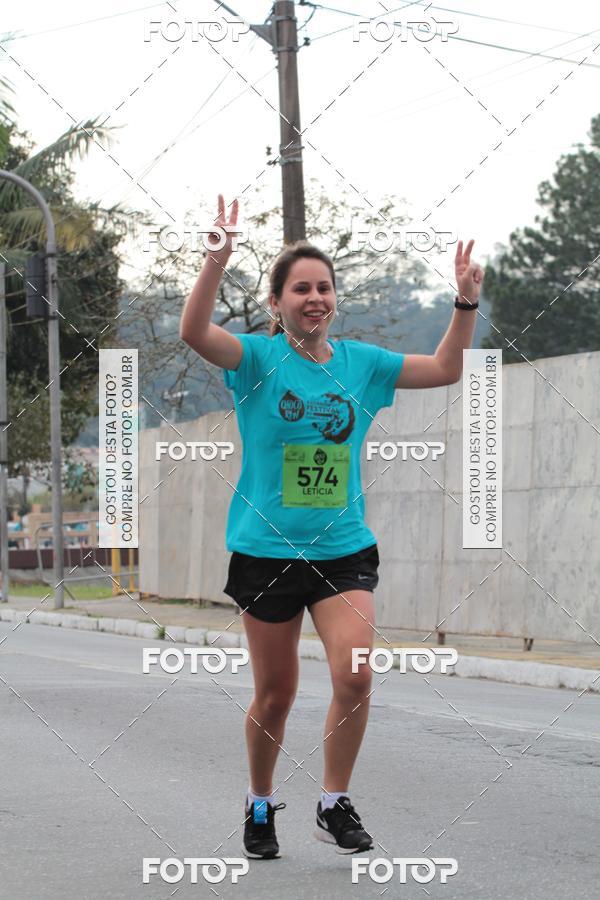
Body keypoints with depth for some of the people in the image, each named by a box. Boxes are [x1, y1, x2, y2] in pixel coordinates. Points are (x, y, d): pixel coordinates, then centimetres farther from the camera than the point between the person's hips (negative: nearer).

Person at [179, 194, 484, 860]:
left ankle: (335, 805, 2)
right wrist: (219, 255, -34)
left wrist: (466, 302, 0)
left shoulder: (360, 362, 6)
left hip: (344, 549, 2)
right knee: (275, 696, 8)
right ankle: (261, 806, 32)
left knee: (354, 676, -17)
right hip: (266, 550, -2)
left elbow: (445, 368, 13)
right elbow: (194, 332, -23)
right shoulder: (258, 358, -5)